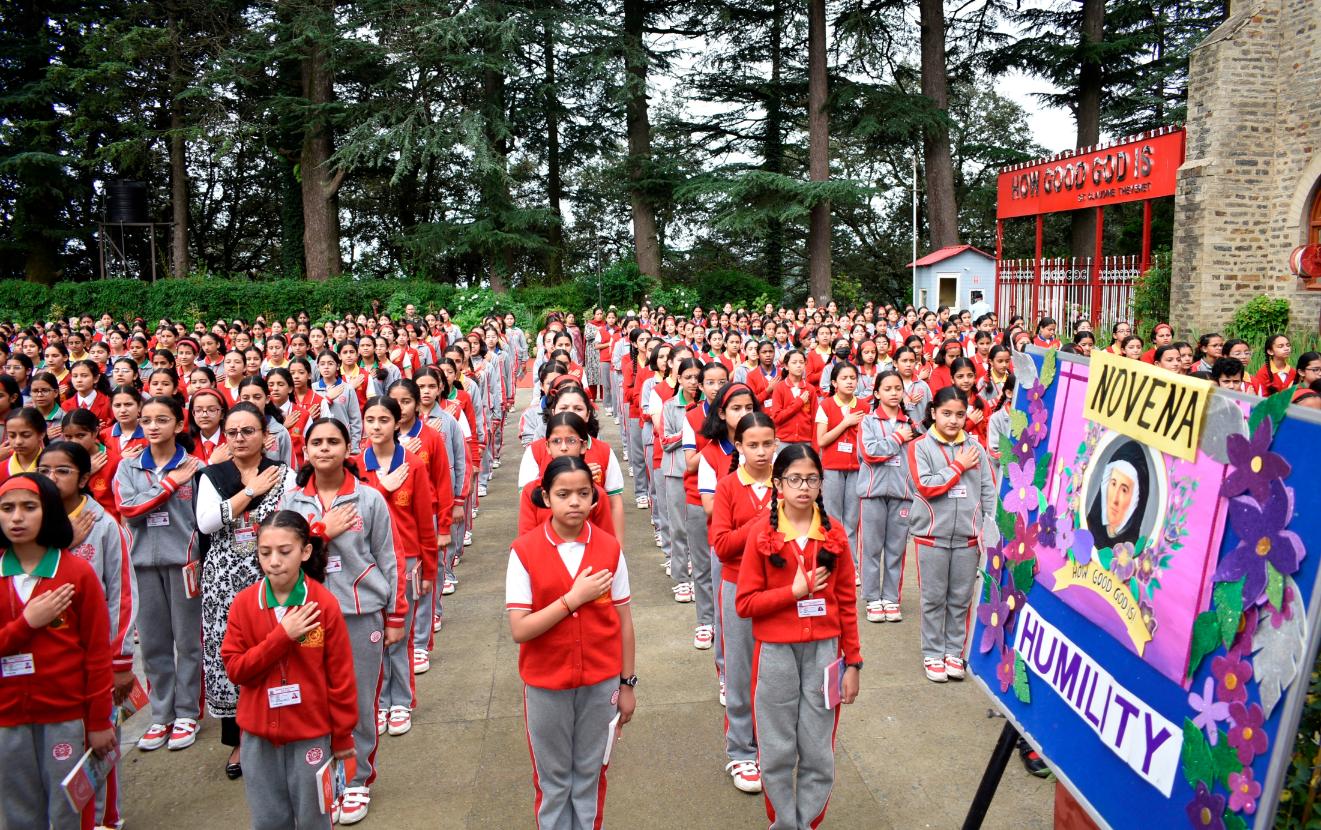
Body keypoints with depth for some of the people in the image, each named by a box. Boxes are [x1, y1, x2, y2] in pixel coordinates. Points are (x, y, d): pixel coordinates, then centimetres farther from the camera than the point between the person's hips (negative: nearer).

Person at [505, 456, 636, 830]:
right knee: (552, 780, 15)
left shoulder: (609, 548, -6)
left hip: (601, 683, 1)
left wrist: (627, 683, 4)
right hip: (546, 686, -1)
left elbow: (623, 621, 1)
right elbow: (519, 630, -16)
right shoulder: (524, 551, -12)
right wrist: (574, 597, -22)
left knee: (590, 776, 15)